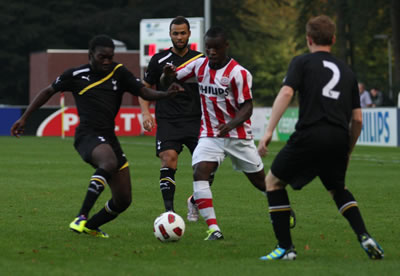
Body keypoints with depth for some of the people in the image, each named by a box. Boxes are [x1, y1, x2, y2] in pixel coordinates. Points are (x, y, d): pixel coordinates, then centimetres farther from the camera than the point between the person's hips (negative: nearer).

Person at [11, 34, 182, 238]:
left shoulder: (119, 73, 12)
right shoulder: (76, 76, 5)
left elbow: (145, 93, 7)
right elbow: (48, 92, 17)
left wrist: (167, 94, -14)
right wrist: (24, 118, 17)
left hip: (109, 138, 6)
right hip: (88, 135, -6)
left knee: (123, 201, 5)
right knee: (110, 162, -40)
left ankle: (90, 226, 30)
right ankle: (81, 217, -42)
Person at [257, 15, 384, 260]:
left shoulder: (302, 62, 9)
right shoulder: (347, 71, 22)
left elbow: (286, 93, -9)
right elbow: (357, 119, 19)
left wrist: (269, 131, -12)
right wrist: (347, 152, 30)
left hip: (310, 135, -5)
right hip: (339, 139, 5)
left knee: (273, 181, 15)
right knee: (338, 188, 30)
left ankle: (286, 247, 8)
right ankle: (364, 237, 8)